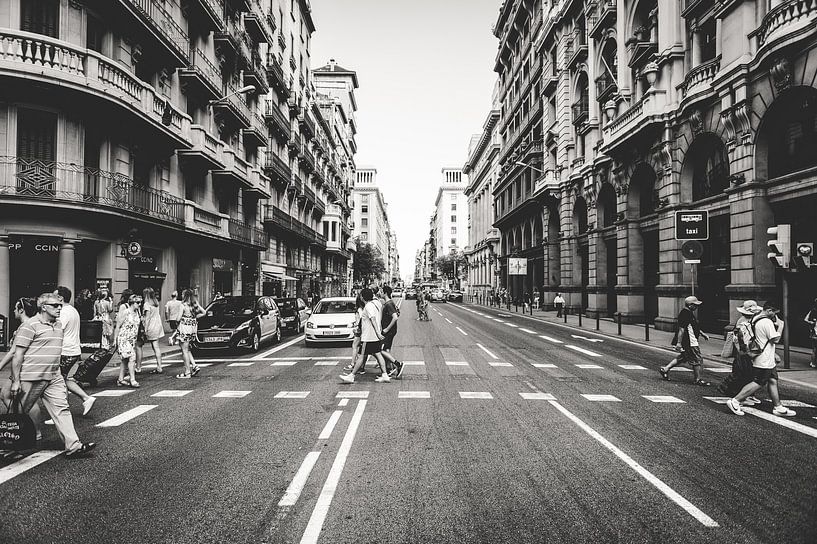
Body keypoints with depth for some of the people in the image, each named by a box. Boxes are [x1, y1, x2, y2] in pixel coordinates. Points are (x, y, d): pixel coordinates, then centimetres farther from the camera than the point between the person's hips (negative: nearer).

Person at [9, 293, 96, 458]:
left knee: (62, 409, -3)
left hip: (54, 378, 6)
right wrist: (15, 381, -13)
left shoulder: (58, 325, 13)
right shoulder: (30, 325, -10)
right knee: (19, 412, 9)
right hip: (31, 377, -6)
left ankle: (73, 446, -8)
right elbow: (18, 354, -11)